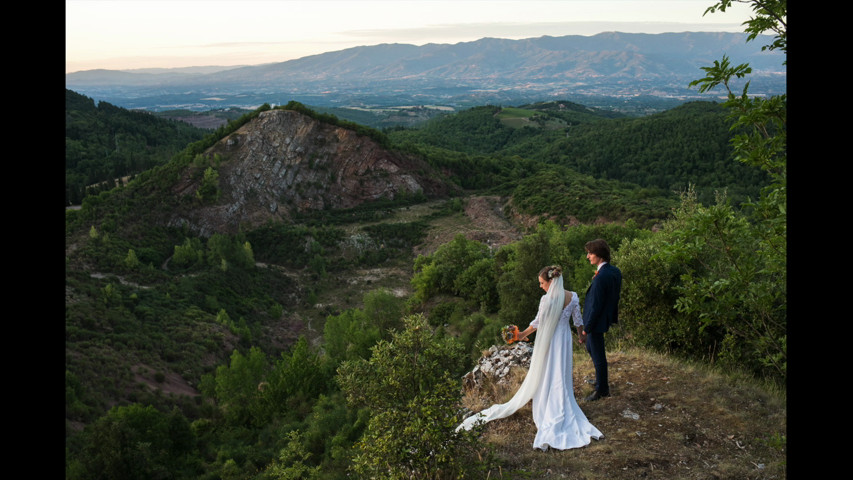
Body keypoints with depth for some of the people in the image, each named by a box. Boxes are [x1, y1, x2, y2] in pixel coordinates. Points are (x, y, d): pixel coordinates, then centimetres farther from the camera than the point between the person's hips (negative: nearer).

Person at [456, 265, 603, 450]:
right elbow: (578, 321, 4)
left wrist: (522, 334, 3)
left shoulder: (546, 299, -21)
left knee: (545, 374, 11)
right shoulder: (573, 297, -6)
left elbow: (537, 322, -11)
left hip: (548, 342, -4)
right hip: (564, 340, 4)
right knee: (561, 375, 14)